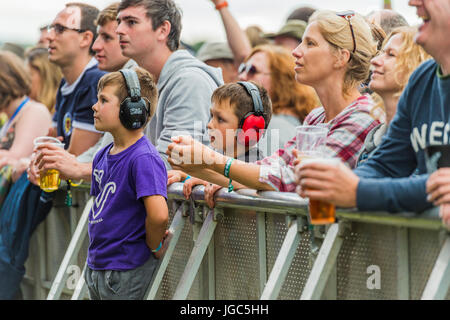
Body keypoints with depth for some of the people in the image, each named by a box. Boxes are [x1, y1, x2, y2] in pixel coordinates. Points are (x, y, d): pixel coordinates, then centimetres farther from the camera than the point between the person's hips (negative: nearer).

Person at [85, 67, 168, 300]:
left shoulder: (144, 158, -20)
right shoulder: (102, 156, 8)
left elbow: (158, 215, -30)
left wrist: (154, 246, -15)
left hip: (127, 272, -8)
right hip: (96, 265, 8)